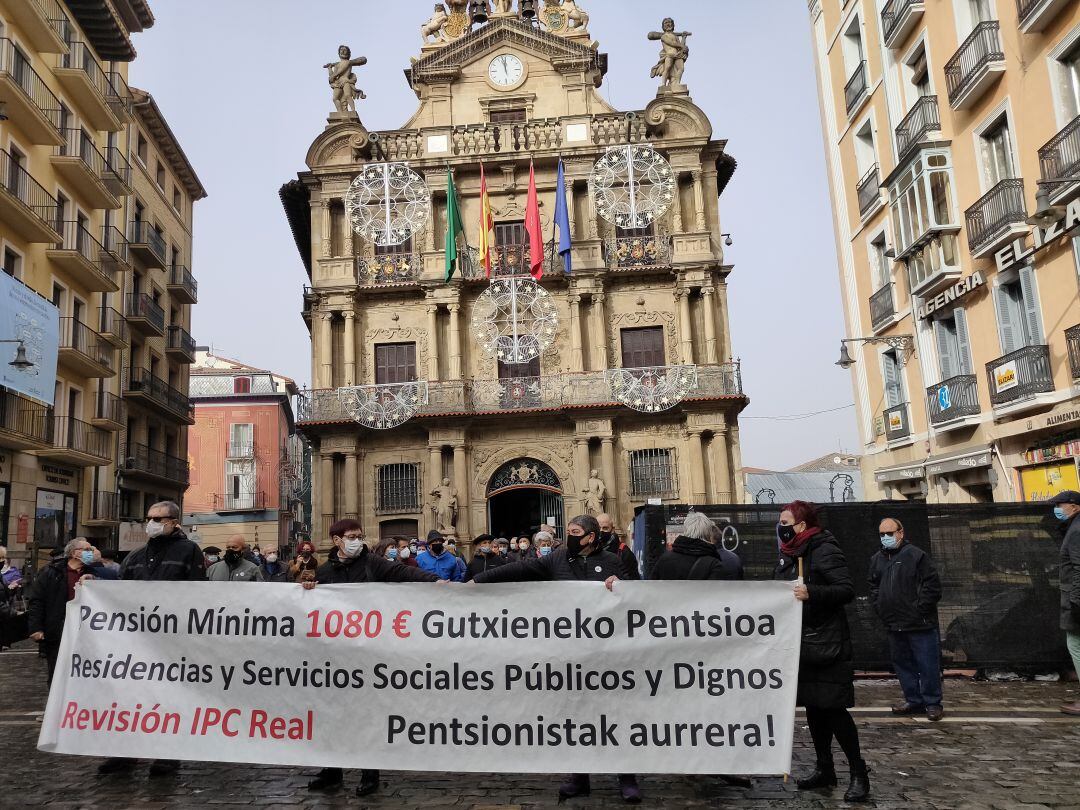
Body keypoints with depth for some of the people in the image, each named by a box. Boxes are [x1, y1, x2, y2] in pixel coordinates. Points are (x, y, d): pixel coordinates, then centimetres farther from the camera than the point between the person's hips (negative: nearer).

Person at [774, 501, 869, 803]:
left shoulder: (825, 550, -13)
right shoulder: (790, 555, 12)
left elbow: (847, 590, -21)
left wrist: (812, 593, -33)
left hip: (826, 644, -8)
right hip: (800, 643, 8)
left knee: (833, 707, -6)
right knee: (813, 706, 12)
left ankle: (859, 773, 7)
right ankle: (825, 769, 22)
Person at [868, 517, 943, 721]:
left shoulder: (916, 555, -8)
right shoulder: (877, 560, 12)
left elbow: (933, 585, -10)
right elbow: (874, 588, 21)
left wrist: (920, 609, -12)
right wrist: (880, 609, 9)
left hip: (920, 624, -6)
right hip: (894, 625, 6)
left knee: (927, 664, 0)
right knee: (902, 664, 13)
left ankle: (932, 703, 12)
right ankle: (914, 701, 25)